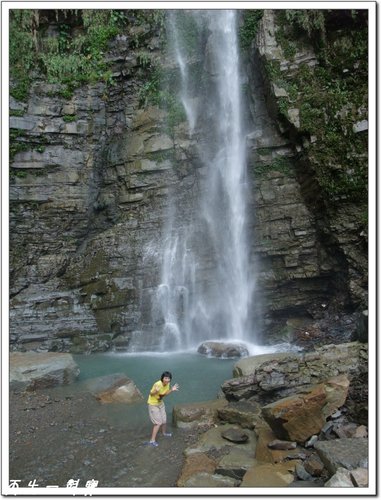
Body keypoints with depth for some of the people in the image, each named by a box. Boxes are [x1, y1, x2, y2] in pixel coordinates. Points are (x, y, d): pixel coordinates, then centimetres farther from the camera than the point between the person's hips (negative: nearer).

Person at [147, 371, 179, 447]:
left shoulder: (168, 384, -11)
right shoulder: (157, 384, -33)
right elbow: (151, 394, -24)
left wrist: (172, 390, -11)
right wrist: (156, 391, -45)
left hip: (161, 403, 7)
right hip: (153, 404, -7)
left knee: (164, 420, 20)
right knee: (158, 423, -7)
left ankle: (164, 432, 49)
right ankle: (152, 440, 7)